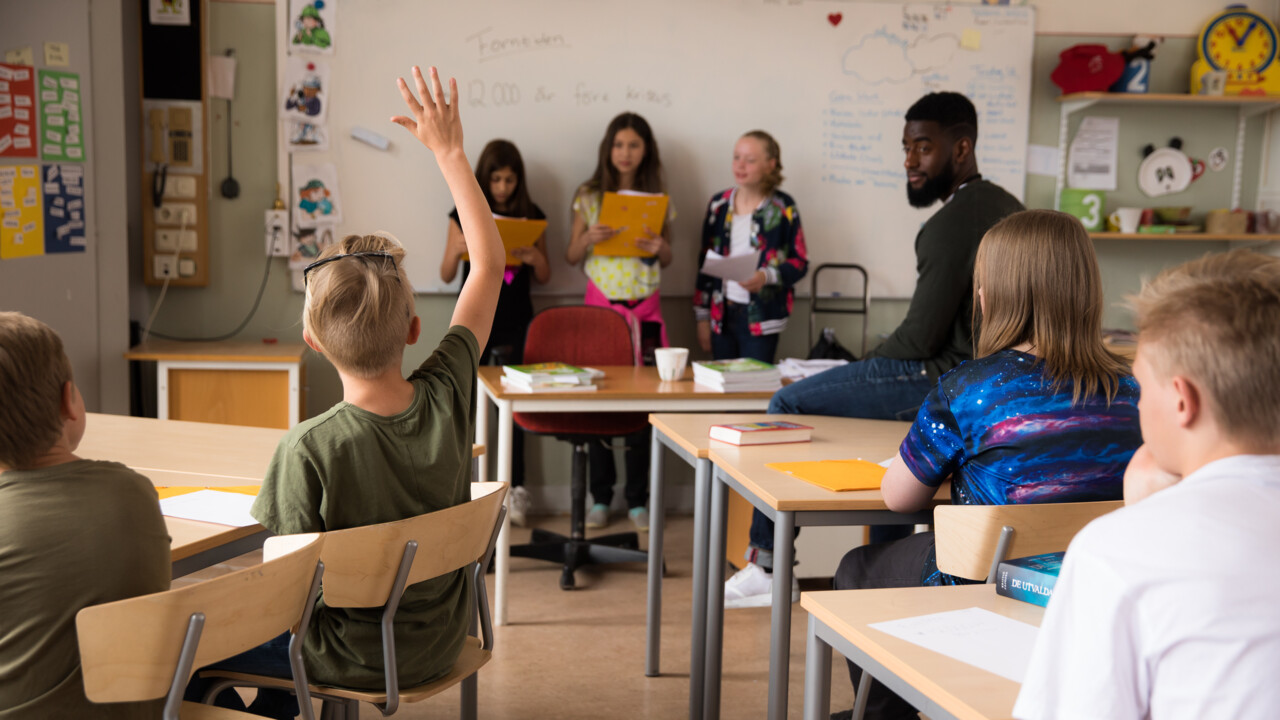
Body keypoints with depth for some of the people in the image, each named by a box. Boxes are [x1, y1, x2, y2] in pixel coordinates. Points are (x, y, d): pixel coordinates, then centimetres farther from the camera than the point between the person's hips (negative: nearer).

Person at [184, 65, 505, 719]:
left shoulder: (309, 448, -30)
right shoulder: (447, 395, -17)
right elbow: (489, 261, -5)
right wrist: (449, 150, 0)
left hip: (354, 661, -5)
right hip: (439, 647, 5)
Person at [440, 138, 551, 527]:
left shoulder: (531, 216, 4)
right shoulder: (465, 214, 2)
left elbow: (544, 278, 10)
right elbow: (447, 275, 4)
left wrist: (536, 258, -12)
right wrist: (456, 250, -16)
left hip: (515, 323, 0)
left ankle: (515, 488, 6)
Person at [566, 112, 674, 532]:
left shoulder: (658, 199, 6)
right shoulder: (589, 197, 4)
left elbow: (667, 259, 13)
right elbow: (571, 257, 6)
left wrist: (660, 248, -9)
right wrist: (589, 238, -14)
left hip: (644, 307, 1)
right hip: (601, 303, 0)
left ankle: (637, 500, 12)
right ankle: (600, 498, 12)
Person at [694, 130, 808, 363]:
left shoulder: (783, 208, -3)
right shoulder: (719, 204, 8)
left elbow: (800, 262, 0)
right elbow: (705, 262, 13)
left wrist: (766, 276, -20)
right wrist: (702, 318, 11)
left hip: (760, 317, -3)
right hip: (721, 314, 3)